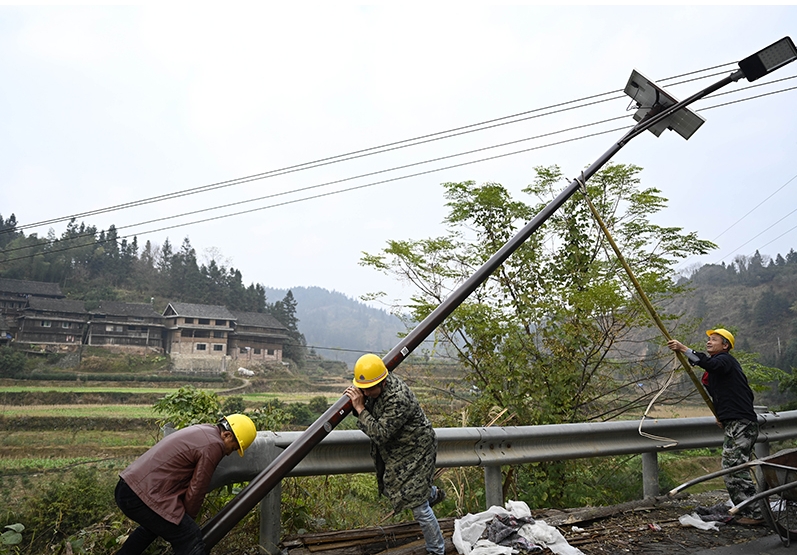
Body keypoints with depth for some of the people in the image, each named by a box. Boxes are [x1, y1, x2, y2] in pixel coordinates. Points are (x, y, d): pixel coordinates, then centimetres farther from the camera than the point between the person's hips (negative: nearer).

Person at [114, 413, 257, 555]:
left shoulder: (202, 431, 16)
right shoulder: (214, 446, -13)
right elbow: (196, 490, -7)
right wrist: (188, 520, 10)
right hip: (144, 494, -10)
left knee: (154, 524, 37)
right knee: (191, 541, -7)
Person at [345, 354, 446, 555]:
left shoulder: (398, 399, -35)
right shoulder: (376, 387, -9)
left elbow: (380, 434, -34)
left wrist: (360, 408, -32)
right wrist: (355, 399, -16)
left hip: (415, 451, -9)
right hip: (394, 450, 9)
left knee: (417, 504, -3)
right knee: (390, 490, 24)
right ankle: (432, 493, 47)